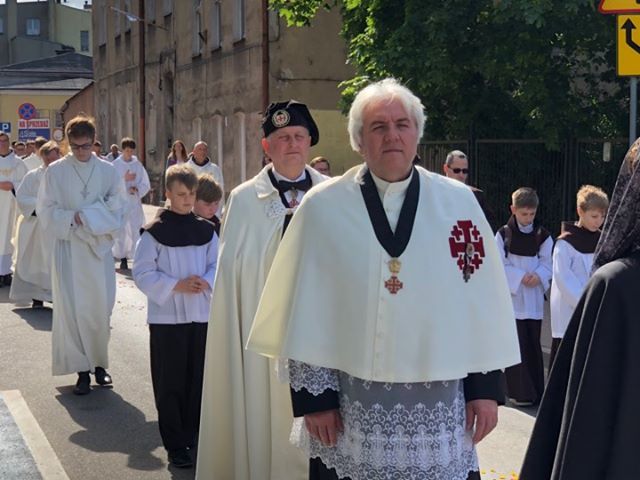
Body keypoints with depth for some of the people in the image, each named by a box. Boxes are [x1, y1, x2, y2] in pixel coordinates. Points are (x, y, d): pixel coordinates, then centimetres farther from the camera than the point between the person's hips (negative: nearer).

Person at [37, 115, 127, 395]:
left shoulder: (107, 170, 3)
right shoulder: (56, 171, 0)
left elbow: (118, 205, -1)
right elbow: (46, 210, -2)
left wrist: (84, 216, -12)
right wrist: (73, 219, -16)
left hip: (99, 248, 1)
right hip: (68, 249, -1)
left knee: (101, 307, 4)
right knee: (72, 309, -3)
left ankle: (99, 363, 18)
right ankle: (82, 370, 3)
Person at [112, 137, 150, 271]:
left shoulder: (138, 165, 3)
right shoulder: (115, 165, -1)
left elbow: (146, 184, 5)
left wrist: (136, 189, -14)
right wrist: (124, 179, -16)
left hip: (135, 202, 1)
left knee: (136, 230, -4)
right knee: (121, 230, 2)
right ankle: (123, 259, 10)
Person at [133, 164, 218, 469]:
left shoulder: (206, 230, 5)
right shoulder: (155, 232, -8)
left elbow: (217, 265, 8)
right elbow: (142, 273, -9)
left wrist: (206, 282, -13)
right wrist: (175, 286, -19)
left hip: (201, 315, 4)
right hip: (167, 317, -4)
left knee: (198, 379, 11)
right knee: (171, 382, 2)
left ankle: (194, 436, 25)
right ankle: (175, 445, 11)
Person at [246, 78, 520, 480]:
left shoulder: (459, 203, 0)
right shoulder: (324, 207, -3)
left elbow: (482, 302, 3)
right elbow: (306, 310, -1)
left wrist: (486, 387, 2)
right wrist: (312, 394, -3)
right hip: (349, 410, -1)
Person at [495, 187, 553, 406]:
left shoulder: (543, 235, 4)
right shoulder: (504, 234, -4)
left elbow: (548, 263, 4)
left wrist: (539, 276, -16)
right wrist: (521, 277, -16)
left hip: (534, 300, 3)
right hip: (512, 297, -3)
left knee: (533, 345, 8)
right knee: (517, 345, -3)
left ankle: (536, 390, 17)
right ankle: (519, 392, 1)